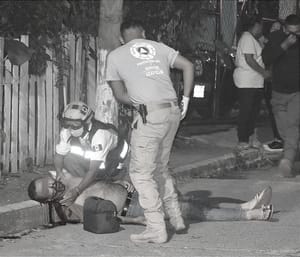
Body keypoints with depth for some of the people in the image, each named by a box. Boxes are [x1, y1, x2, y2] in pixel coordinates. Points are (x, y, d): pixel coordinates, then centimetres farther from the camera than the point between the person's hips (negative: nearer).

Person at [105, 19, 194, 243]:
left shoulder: (115, 56, 11)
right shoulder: (159, 48, 18)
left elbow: (119, 94, 12)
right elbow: (188, 65, 12)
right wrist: (185, 100, 14)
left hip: (149, 115, -5)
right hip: (173, 111, 5)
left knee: (141, 172, 3)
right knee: (160, 168, 22)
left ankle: (156, 229, -1)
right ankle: (176, 218, 25)